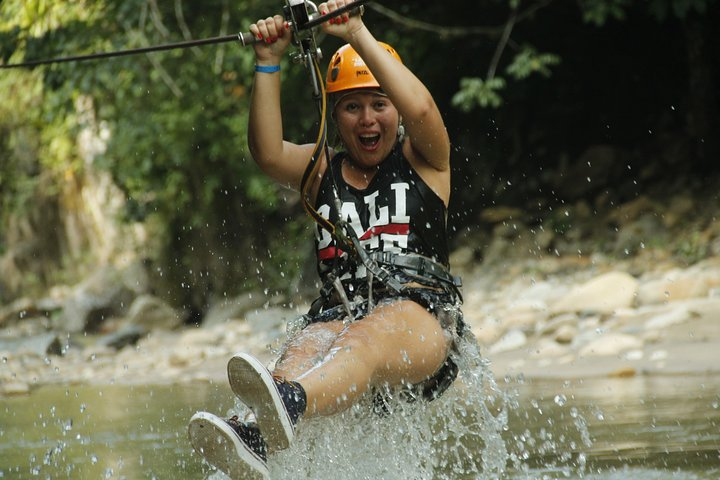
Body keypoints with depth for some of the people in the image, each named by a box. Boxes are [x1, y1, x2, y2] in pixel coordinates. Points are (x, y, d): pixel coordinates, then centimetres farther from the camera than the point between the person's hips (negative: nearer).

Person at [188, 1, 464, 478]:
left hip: (420, 314, -3)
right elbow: (269, 153, 4)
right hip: (339, 310, 3)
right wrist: (269, 64, -3)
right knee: (302, 354, -34)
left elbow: (421, 110, -6)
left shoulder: (424, 161, 17)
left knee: (364, 342, -39)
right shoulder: (323, 170, 26)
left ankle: (286, 405, -74)